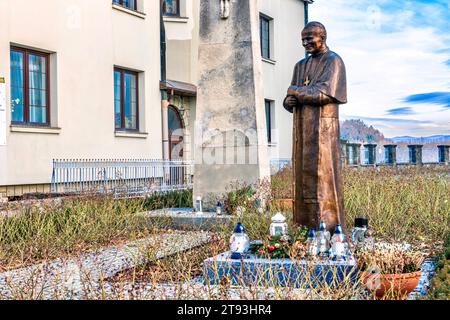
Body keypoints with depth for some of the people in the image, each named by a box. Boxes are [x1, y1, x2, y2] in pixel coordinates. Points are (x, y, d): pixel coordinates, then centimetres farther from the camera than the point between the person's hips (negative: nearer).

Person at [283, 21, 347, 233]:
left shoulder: (333, 61, -1)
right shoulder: (301, 66, 19)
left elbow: (326, 94, -15)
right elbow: (289, 103, 17)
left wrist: (295, 91, -5)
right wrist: (290, 100, -7)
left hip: (323, 126, -7)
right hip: (302, 127, 7)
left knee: (322, 174, -9)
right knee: (304, 175, 4)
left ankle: (330, 227, -5)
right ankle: (307, 226, 7)